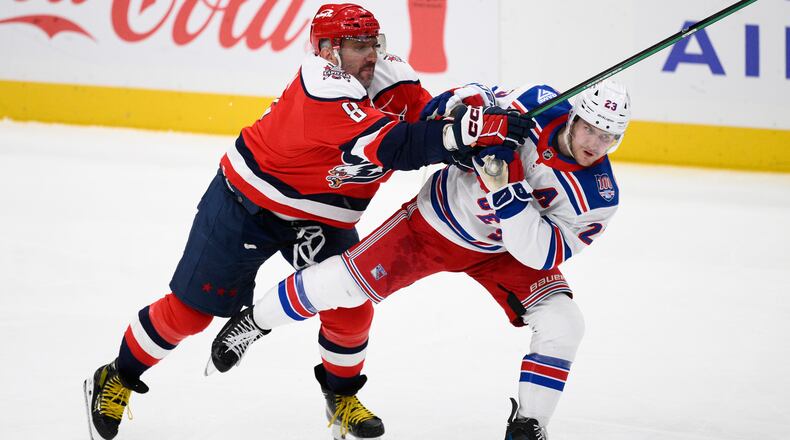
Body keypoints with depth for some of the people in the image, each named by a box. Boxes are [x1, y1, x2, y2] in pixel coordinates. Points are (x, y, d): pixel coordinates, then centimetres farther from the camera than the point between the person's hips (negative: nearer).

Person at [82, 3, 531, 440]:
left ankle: (342, 394, 23)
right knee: (189, 309, 3)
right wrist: (477, 130, -54)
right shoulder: (323, 92, -36)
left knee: (351, 309, -4)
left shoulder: (386, 75, -12)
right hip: (245, 206, -7)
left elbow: (428, 118, -14)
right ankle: (117, 380, 24)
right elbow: (395, 147, -46)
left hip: (321, 218, 7)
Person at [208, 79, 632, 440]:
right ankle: (253, 321, 18)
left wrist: (509, 196, -40)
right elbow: (467, 106, -5)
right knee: (344, 282, -8)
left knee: (562, 324, -19)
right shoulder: (536, 105, -25)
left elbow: (542, 255, -30)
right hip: (436, 218, -1)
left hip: (504, 251, 1)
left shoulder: (598, 196, -24)